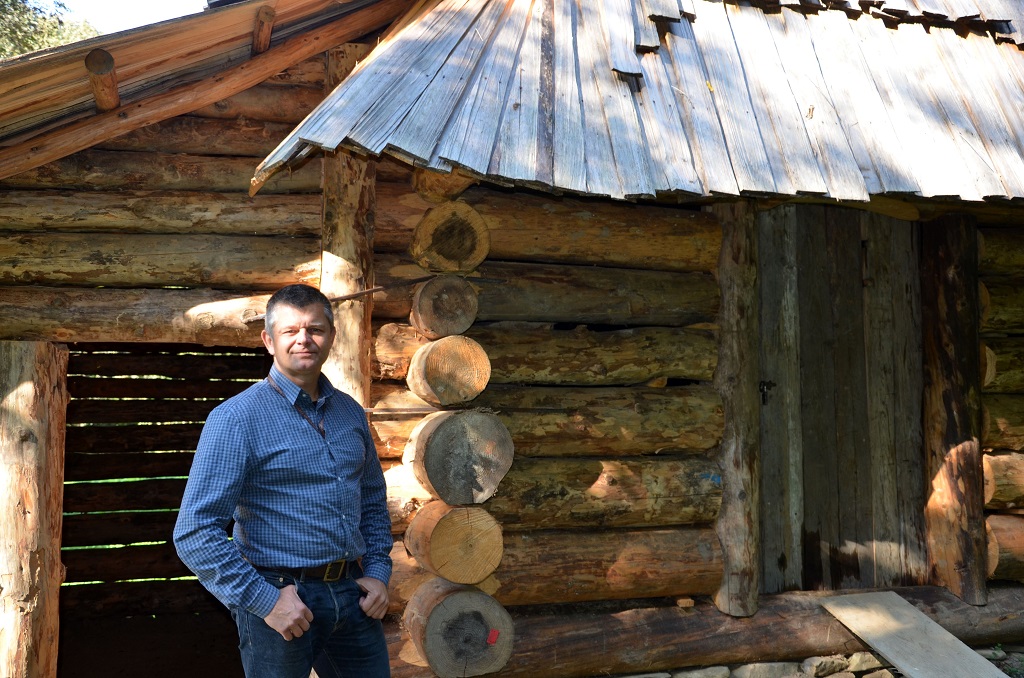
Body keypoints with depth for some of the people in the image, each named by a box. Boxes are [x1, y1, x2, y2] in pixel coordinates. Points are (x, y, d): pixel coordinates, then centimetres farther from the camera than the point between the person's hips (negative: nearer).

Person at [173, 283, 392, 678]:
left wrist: (379, 571, 6)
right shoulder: (237, 418, -11)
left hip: (353, 595, 5)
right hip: (282, 598, -5)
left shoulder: (350, 412, 8)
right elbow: (194, 533, -15)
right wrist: (265, 600, -17)